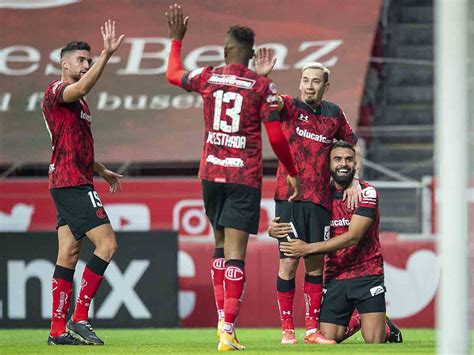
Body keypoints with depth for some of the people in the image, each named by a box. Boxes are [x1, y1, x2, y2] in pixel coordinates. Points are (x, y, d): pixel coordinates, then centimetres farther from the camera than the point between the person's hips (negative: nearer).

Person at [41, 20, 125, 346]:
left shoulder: (78, 102, 22)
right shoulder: (56, 91, -8)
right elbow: (81, 87, -32)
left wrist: (102, 171, 33)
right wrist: (107, 55, -36)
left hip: (74, 183, 10)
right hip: (72, 183, -10)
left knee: (69, 254, 6)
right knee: (107, 243, -14)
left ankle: (59, 329, 5)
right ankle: (79, 318, -13)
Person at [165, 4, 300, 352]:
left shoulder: (208, 78, 2)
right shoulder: (263, 87, -5)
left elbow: (173, 74, 24)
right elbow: (277, 138, -6)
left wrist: (176, 39, 37)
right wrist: (292, 173, 6)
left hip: (212, 173, 3)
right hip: (245, 178, -3)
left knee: (221, 244, 20)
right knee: (235, 252, -7)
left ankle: (223, 318, 14)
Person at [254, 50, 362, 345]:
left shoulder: (334, 114, 9)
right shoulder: (289, 107, 1)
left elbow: (353, 145, 21)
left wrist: (354, 181, 12)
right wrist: (261, 77, -33)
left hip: (320, 199, 3)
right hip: (290, 197, -3)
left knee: (316, 264, 5)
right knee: (289, 262, -7)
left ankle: (313, 329, 10)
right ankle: (287, 329, -1)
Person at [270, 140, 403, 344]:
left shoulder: (366, 193, -10)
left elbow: (353, 236, -20)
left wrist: (309, 248, -26)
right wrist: (275, 230, -23)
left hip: (367, 275, -3)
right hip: (335, 277, 3)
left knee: (374, 342, -12)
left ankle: (386, 326, 24)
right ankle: (355, 322, 27)